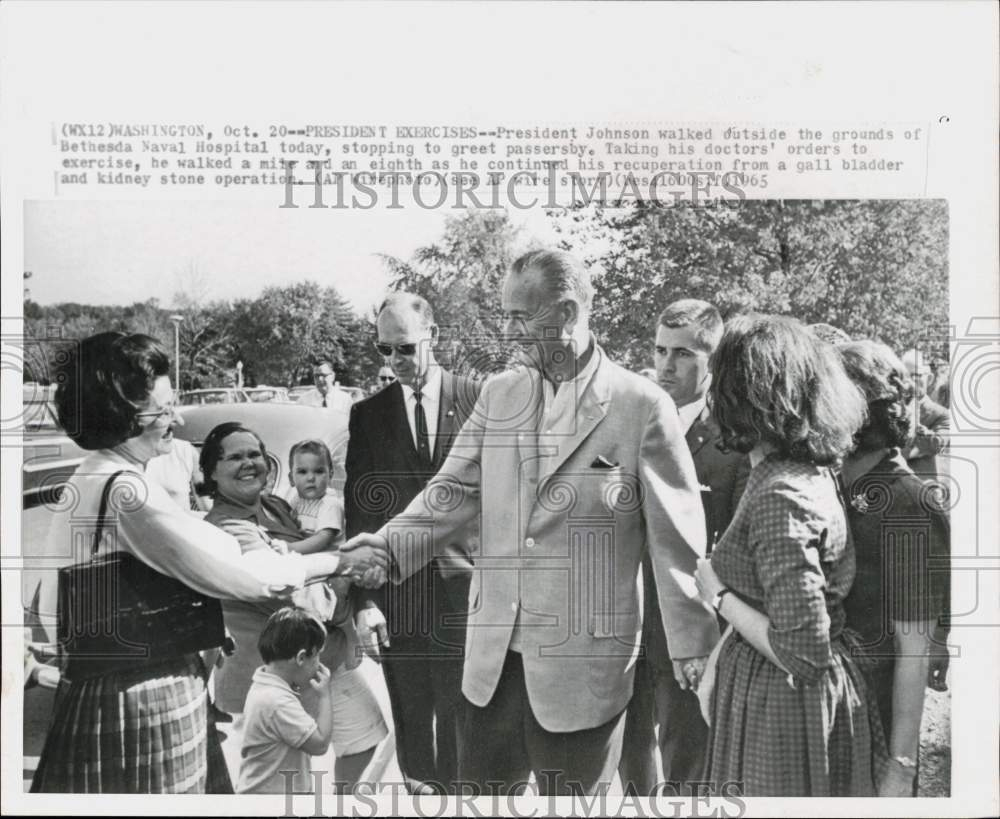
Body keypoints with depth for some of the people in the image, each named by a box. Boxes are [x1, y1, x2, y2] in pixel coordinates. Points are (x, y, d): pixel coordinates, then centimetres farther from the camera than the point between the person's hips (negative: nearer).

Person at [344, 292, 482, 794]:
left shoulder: (479, 400, 0)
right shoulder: (368, 414, 5)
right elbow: (360, 512, 2)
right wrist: (364, 598, -5)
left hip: (464, 587, -2)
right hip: (397, 596, 2)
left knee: (462, 718, 5)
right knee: (410, 721, 10)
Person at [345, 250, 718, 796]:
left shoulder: (642, 405, -10)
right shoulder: (498, 394, 5)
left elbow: (675, 534, -7)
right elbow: (453, 490, 2)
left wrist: (691, 642, -3)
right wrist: (390, 545, -14)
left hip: (585, 657, -4)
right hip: (494, 649, 5)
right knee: (484, 784, 17)